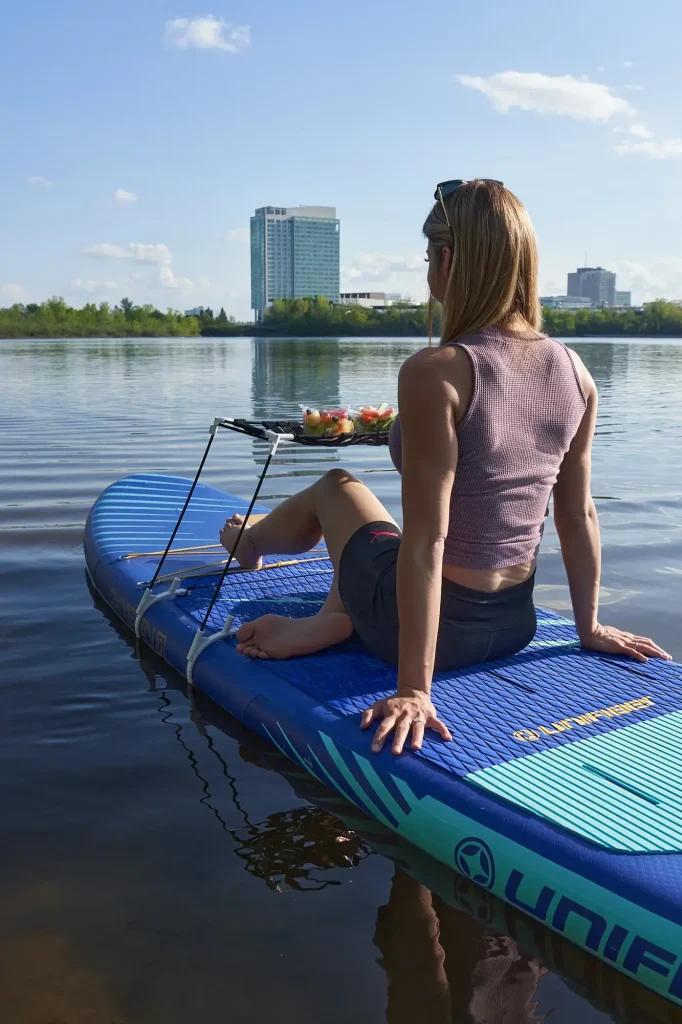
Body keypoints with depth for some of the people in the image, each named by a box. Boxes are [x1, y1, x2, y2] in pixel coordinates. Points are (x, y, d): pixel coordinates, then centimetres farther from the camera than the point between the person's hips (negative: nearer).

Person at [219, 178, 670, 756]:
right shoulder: (574, 372, -5)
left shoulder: (436, 373, -25)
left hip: (437, 626, -5)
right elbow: (579, 515, 3)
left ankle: (246, 543, 55)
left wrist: (415, 689, -21)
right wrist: (590, 626, 15)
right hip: (515, 625, 5)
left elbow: (425, 543, -26)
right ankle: (329, 623, 17)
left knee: (334, 488, 25)